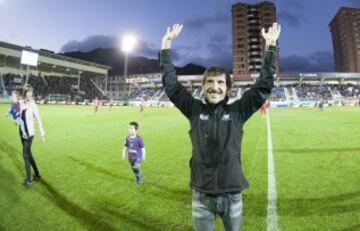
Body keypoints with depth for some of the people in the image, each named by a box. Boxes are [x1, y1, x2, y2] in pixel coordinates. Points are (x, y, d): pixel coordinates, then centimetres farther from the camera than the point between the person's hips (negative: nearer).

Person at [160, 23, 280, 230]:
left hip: (232, 195, 1)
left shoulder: (238, 111, -3)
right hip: (202, 195, 0)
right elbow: (171, 83, -1)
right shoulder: (195, 110, -3)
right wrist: (167, 45, -1)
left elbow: (264, 86, -3)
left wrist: (271, 46, -4)